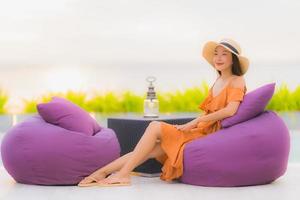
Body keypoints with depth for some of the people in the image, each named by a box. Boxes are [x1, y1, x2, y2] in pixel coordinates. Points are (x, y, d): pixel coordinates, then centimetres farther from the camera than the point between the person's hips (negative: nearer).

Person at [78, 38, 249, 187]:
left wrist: (196, 121, -16)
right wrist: (189, 125, 2)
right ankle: (102, 172, -15)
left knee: (155, 127, -19)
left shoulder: (237, 81, -4)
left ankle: (123, 174, -18)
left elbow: (230, 111, -20)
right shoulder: (218, 81, 20)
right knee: (150, 150, -10)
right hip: (199, 131, 7)